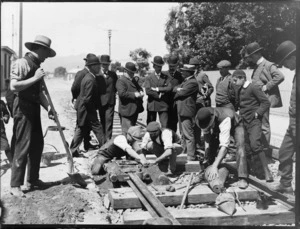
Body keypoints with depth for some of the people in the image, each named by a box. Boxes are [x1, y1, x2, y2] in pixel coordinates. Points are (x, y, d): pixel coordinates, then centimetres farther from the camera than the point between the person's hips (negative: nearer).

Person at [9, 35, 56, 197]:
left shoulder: (36, 66, 13)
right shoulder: (21, 63, -11)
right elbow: (13, 86, -22)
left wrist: (48, 107, 3)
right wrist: (35, 78, -20)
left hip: (34, 109, 9)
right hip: (23, 109, -8)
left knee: (37, 145, 13)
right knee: (22, 147, -5)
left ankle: (33, 179, 26)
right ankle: (15, 185, 6)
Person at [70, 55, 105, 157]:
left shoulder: (87, 76, 8)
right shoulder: (90, 80, -22)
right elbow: (87, 99, -26)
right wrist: (94, 108, -11)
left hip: (82, 109, 10)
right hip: (87, 110, -10)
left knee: (81, 130, 15)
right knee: (98, 129, 0)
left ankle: (73, 150, 21)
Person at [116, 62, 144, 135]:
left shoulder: (133, 79, 18)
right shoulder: (121, 81, -12)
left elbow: (139, 87, 23)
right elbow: (122, 93, -23)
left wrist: (141, 92, -1)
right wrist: (134, 94, -25)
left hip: (135, 109, 9)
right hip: (127, 110, -9)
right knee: (127, 130, -5)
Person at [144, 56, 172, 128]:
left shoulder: (166, 77, 9)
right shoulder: (148, 78, 5)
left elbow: (169, 88, -7)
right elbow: (148, 91, -10)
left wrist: (157, 89, -12)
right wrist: (158, 95, -10)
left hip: (163, 105, 0)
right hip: (152, 105, 0)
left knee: (164, 126, -5)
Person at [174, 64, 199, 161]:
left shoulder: (193, 83, -15)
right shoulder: (185, 81, 17)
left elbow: (182, 92, -19)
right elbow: (174, 89, 13)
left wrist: (177, 89, 0)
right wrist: (179, 89, -7)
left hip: (187, 112, -10)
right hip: (181, 111, 10)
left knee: (188, 135, -7)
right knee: (183, 134, 19)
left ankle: (191, 157, -2)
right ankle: (185, 151, 32)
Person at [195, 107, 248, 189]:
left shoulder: (225, 119, -48)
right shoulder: (205, 120, -30)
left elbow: (224, 145, -53)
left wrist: (214, 166, -57)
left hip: (235, 125, -5)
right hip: (218, 128, 5)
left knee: (240, 147, -30)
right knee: (210, 150, -10)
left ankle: (242, 178, -28)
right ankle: (213, 175, 11)